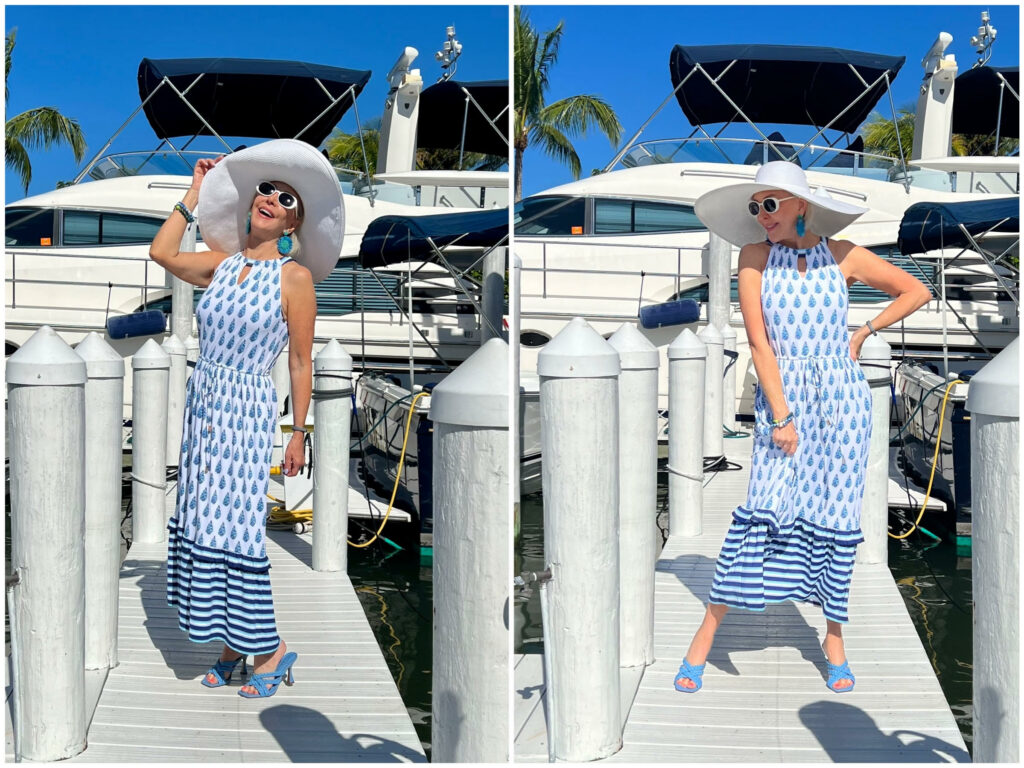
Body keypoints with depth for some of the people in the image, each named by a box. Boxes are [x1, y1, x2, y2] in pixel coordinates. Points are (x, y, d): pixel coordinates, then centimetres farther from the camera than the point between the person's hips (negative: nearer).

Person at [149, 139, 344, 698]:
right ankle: (232, 645, 19)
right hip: (202, 401, 6)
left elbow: (301, 362, -6)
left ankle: (271, 650, 7)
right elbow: (162, 252, 7)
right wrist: (196, 193, 12)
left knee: (231, 524, -7)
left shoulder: (294, 276, -7)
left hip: (246, 410, -6)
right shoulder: (222, 264, 9)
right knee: (200, 522, 7)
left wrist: (298, 433, -6)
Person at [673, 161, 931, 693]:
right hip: (780, 395, -1)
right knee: (763, 512, -10)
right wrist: (781, 416, -11)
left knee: (834, 514, 4)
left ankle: (833, 637, 18)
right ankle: (704, 639, -4)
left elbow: (917, 291, 13)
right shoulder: (755, 257, 0)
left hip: (841, 395, 1)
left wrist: (864, 331, 6)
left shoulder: (843, 256, 2)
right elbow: (759, 343, -6)